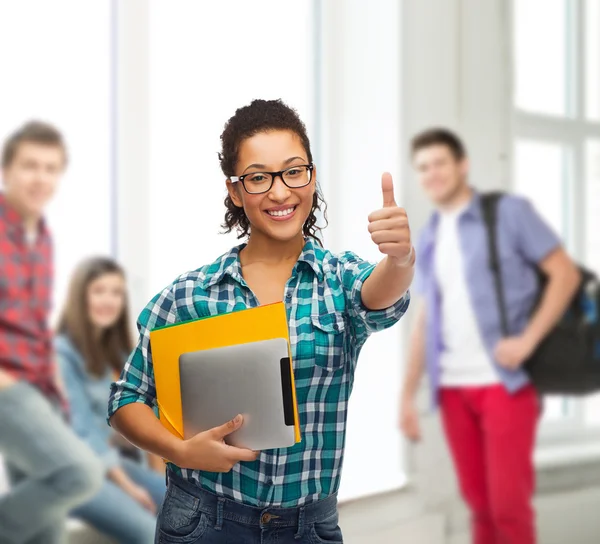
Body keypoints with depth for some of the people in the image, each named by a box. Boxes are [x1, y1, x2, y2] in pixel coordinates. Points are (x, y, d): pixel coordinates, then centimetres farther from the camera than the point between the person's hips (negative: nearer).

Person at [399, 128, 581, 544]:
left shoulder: (509, 212, -1)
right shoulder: (429, 237, 14)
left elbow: (566, 274, -4)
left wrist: (527, 340, -14)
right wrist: (408, 394, 13)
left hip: (504, 381, -5)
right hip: (453, 387, 5)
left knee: (508, 503, -7)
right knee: (479, 502, 8)